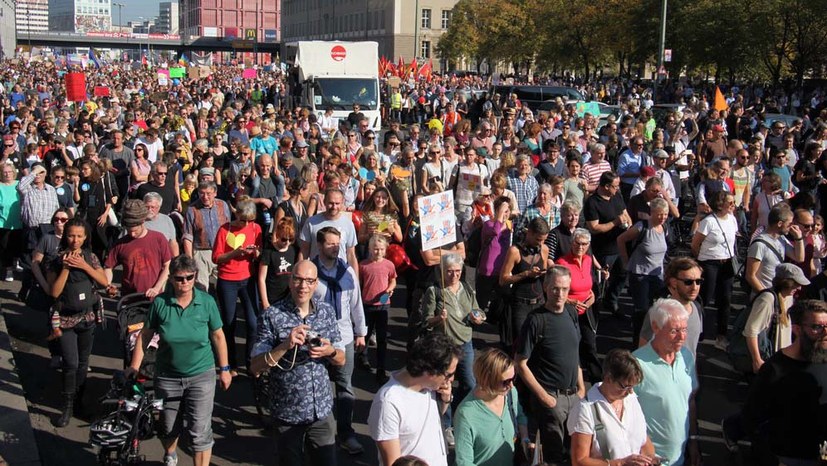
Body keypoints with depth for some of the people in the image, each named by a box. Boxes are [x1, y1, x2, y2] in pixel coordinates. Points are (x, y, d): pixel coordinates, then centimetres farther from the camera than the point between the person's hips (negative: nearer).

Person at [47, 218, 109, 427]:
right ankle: (68, 407, 4)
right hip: (66, 319, -3)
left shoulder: (89, 257, 2)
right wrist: (65, 268, -21)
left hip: (87, 317, 3)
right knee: (71, 364, -8)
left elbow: (104, 281, -9)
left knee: (83, 363, 13)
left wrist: (83, 266, -19)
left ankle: (78, 399, 28)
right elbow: (54, 292, -12)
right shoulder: (57, 259, -7)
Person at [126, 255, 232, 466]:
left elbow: (218, 336, -1)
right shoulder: (160, 302, -10)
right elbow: (145, 335, -1)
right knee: (168, 428, 20)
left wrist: (224, 369, 2)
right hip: (167, 377, 2)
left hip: (201, 375, -2)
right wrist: (134, 367, -3)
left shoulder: (207, 302, -10)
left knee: (200, 432, -4)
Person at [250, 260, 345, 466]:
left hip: (322, 410, 3)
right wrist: (285, 345, -28)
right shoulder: (272, 315, -12)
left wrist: (330, 351, -16)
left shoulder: (327, 311, 0)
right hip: (287, 414, -2)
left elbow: (341, 360, 6)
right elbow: (255, 367, -14)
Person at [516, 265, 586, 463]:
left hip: (573, 395, 6)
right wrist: (543, 396, -15)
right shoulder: (536, 320, -16)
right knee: (555, 453, 5)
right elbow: (521, 364, -14)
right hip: (551, 397, -6)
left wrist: (581, 387, 12)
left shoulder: (571, 312, 4)